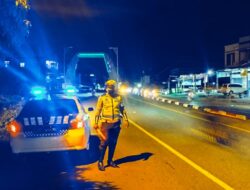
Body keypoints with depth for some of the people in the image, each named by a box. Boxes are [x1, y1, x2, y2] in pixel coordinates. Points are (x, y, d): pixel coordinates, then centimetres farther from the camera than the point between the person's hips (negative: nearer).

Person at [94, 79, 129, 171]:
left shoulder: (119, 97, 5)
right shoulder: (102, 98, -2)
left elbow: (122, 109, 13)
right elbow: (98, 111, 0)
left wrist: (125, 119, 6)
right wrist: (96, 123, -3)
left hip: (116, 123, 3)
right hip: (106, 123, -3)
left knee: (113, 143, 9)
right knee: (104, 142, -7)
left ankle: (110, 161, 22)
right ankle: (100, 161, 5)